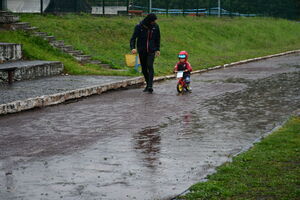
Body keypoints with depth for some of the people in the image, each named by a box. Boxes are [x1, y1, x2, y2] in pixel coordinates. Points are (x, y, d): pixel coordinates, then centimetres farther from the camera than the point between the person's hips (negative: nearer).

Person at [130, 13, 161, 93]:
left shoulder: (155, 27, -1)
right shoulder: (139, 27, -8)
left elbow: (158, 39, 14)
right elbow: (133, 38, -10)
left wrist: (157, 49, 14)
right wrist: (133, 48, -26)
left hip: (151, 51, -1)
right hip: (142, 51, 1)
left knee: (150, 66, -19)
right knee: (144, 69, 7)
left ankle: (150, 86, -25)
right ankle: (148, 84, 24)